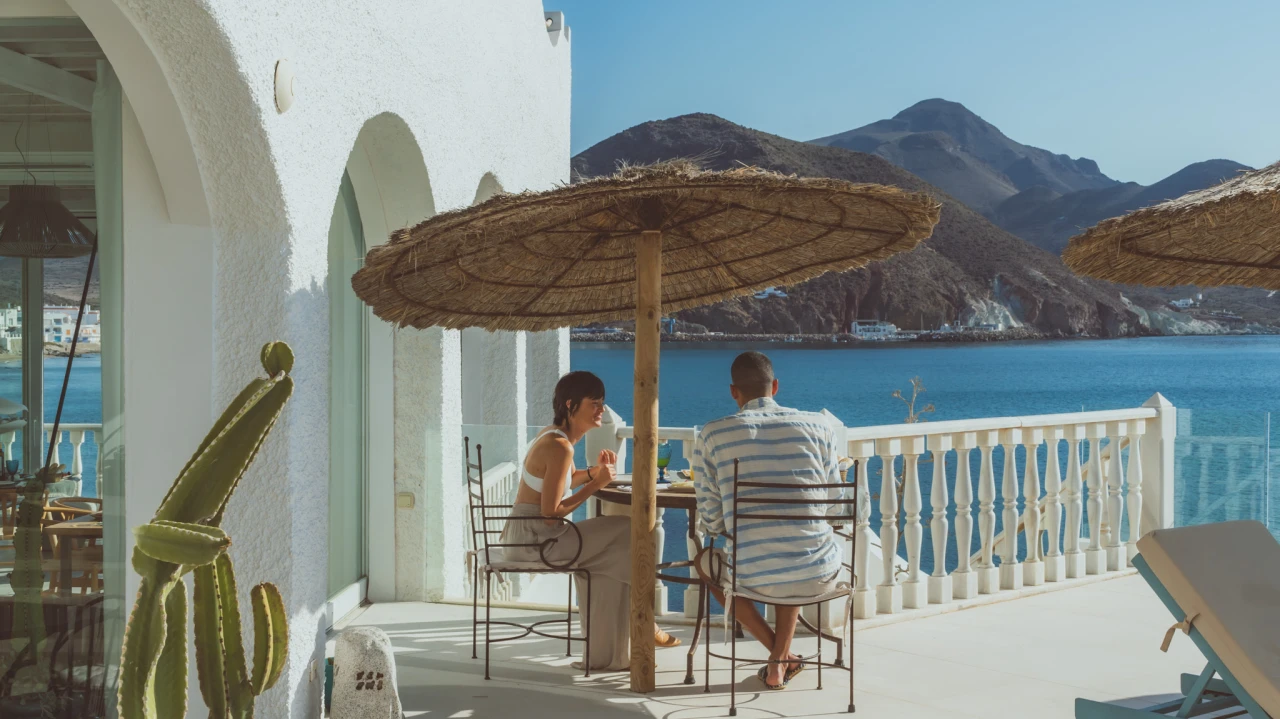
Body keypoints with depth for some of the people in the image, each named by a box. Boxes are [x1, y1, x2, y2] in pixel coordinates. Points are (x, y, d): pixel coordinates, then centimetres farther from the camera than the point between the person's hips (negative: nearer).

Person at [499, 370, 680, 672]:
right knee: (627, 537, -5)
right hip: (534, 539, -10)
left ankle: (605, 651, 25)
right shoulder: (560, 446, -19)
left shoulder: (552, 434, 11)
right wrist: (596, 484, -14)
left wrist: (594, 471, 8)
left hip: (524, 536, 10)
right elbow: (551, 512, -22)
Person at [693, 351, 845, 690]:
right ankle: (779, 660, 27)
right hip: (821, 575, 2)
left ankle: (781, 655, 22)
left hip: (754, 577, -2)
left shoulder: (713, 434, -2)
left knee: (705, 560, 33)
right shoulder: (820, 425, 2)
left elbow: (711, 520, 2)